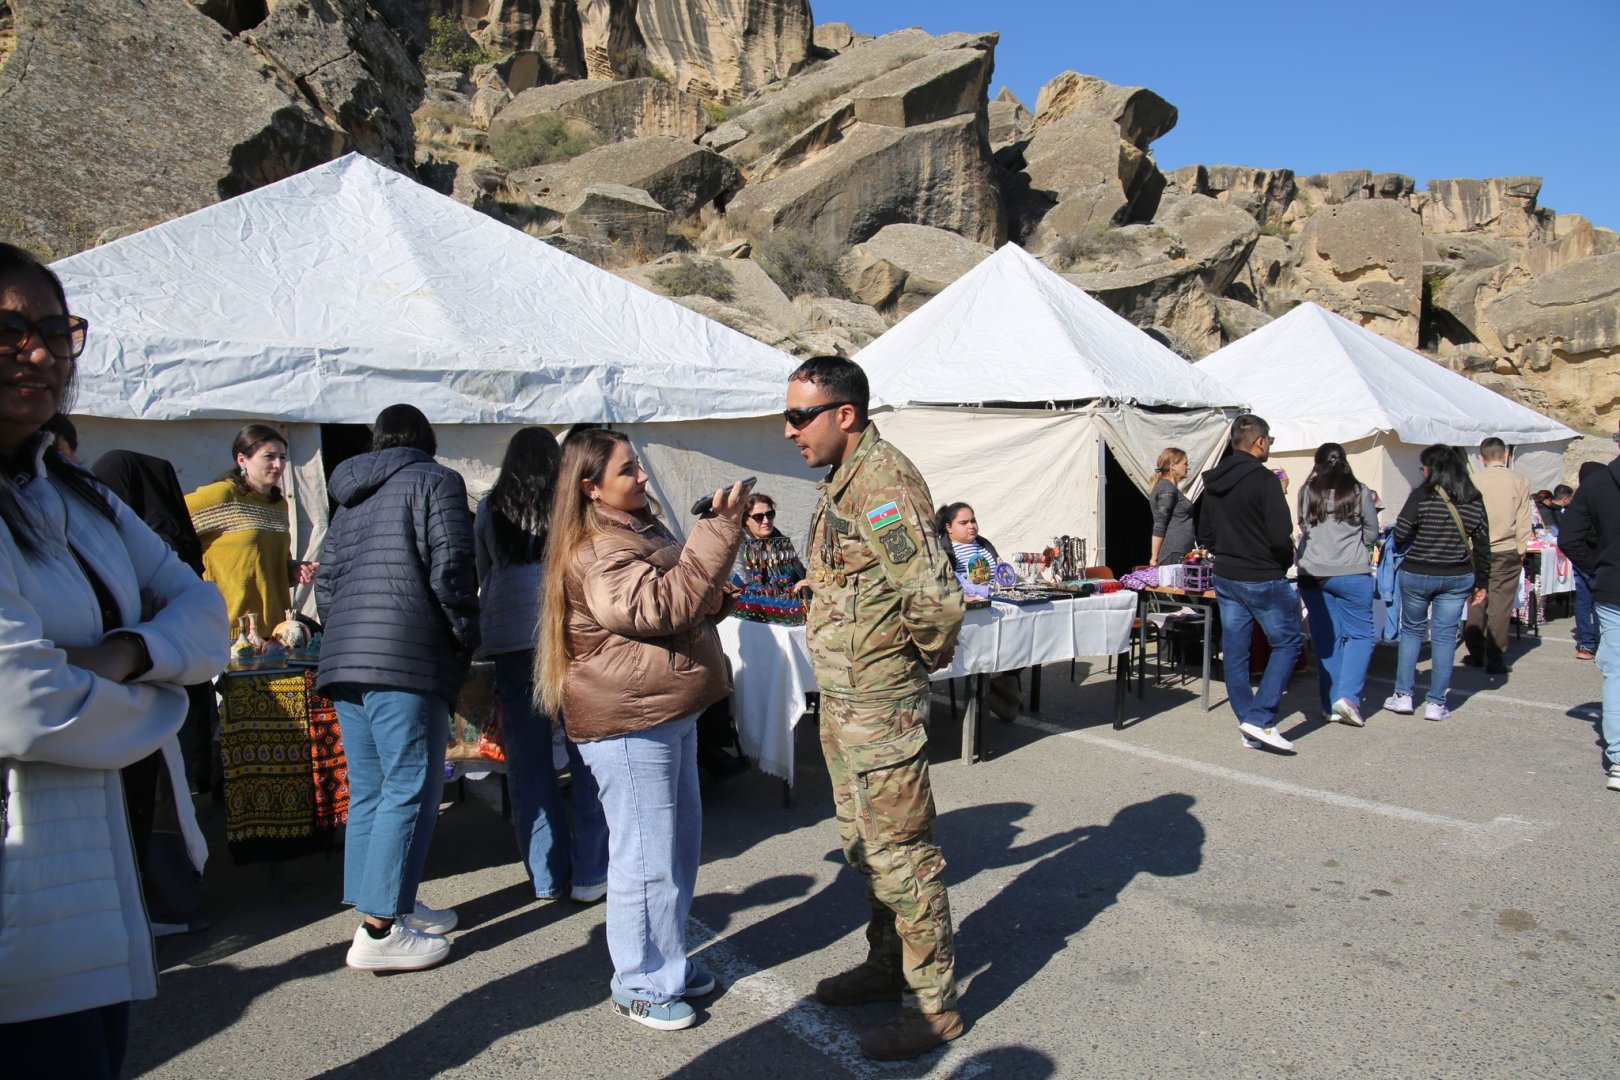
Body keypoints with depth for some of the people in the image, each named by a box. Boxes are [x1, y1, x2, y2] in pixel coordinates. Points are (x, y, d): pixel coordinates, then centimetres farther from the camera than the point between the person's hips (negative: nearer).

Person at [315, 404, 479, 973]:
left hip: (343, 660, 8)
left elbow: (325, 585, 19)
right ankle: (379, 930, -5)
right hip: (405, 660, -8)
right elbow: (450, 571, -10)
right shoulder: (435, 482, 1)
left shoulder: (351, 498, 23)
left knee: (368, 790, 12)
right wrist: (465, 638, 0)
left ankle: (390, 906, 21)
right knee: (411, 790, -5)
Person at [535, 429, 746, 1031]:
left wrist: (716, 597, 3)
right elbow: (662, 606, -28)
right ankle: (641, 986, 16)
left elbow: (691, 606, 25)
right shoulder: (595, 554, -17)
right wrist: (720, 530, -29)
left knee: (680, 846, 18)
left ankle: (667, 963, 34)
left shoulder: (642, 532, 14)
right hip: (629, 722, -10)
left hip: (671, 712, 10)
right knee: (646, 857, -1)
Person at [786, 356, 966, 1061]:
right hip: (841, 698, 10)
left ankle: (932, 1005, 17)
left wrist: (931, 653, -12)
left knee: (900, 851, 2)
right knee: (862, 842, 21)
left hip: (878, 702, -10)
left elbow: (935, 597, -29)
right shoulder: (844, 480, 11)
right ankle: (887, 964, 39)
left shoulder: (882, 480, -22)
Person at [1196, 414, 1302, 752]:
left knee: (1234, 651, 9)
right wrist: (1285, 561, -2)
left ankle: (1249, 728, 16)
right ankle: (1260, 718, -4)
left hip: (1225, 578, 7)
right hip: (1263, 580, -7)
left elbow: (1204, 536, 14)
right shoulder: (1263, 480, -15)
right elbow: (1281, 536, -20)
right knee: (1286, 642, 6)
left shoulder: (1213, 483, 8)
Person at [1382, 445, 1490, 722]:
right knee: (1445, 636, 6)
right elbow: (1482, 544, 5)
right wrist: (1481, 582, 12)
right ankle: (1436, 703, 9)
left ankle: (1403, 695, 13)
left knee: (1411, 630, 13)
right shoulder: (1474, 499, 1)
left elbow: (1400, 534, -14)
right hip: (1457, 578, 3)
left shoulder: (1422, 495, -12)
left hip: (1417, 574, -3)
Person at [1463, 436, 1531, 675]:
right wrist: (1521, 551, 10)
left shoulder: (1472, 481, -4)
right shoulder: (1520, 482, -2)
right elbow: (1523, 522, 0)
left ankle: (1476, 654, 18)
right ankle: (1495, 659, 3)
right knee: (1500, 607, 2)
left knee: (1476, 604, 11)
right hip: (1506, 552, 0)